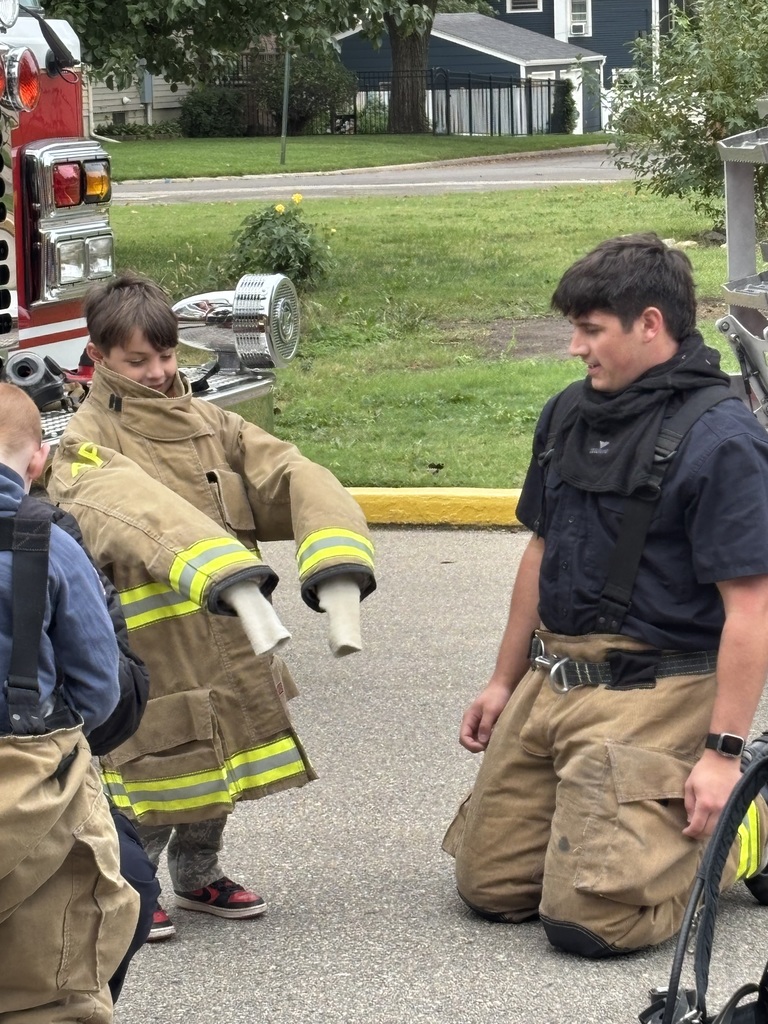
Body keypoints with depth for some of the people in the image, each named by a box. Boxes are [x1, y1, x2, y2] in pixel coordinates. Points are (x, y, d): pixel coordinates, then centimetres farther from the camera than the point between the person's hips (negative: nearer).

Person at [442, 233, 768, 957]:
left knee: (588, 919, -15)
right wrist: (504, 681, 22)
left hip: (651, 698, -8)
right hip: (551, 682, 8)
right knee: (488, 886, 10)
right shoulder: (569, 414, 10)